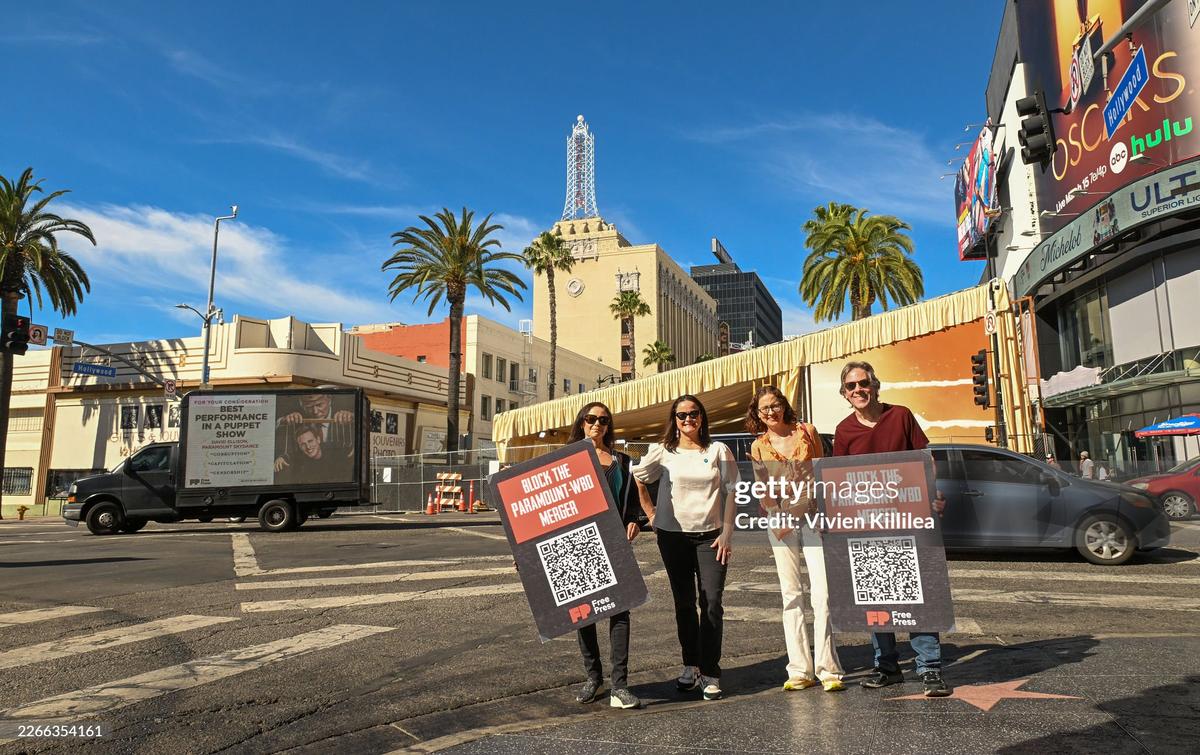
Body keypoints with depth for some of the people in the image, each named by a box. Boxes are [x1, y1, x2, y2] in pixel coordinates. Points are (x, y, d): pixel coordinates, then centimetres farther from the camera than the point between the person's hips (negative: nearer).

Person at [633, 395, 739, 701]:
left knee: (711, 604, -7)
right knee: (684, 603, 10)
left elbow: (731, 492, 3)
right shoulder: (662, 452, 3)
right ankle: (691, 666, 24)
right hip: (673, 536, 1)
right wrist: (651, 514, 6)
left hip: (710, 536, -1)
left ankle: (710, 674, 1)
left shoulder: (718, 450, 3)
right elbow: (636, 480, 12)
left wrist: (726, 533, -2)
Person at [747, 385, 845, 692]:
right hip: (781, 522, 1)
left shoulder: (807, 432, 4)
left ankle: (828, 669, -1)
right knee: (791, 596, 4)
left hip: (813, 517, -1)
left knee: (822, 594, -9)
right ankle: (800, 670, 11)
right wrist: (777, 520, -12)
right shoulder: (758, 447, 4)